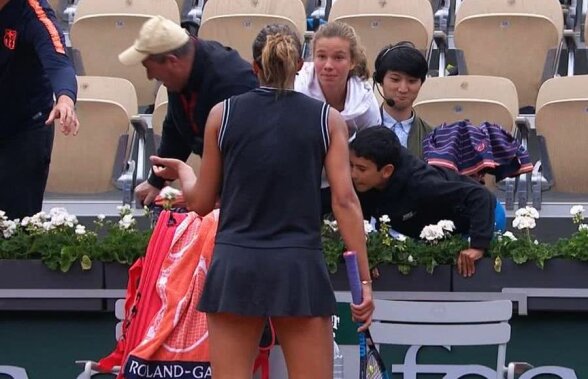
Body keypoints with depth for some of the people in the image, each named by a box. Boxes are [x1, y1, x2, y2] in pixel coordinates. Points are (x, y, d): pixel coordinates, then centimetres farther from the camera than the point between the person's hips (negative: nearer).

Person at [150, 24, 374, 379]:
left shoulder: (223, 114, 5)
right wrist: (364, 278, -1)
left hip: (235, 266, 1)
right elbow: (345, 200, -3)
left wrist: (182, 171, 32)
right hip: (299, 267, -1)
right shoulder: (327, 118, 3)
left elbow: (202, 202, 10)